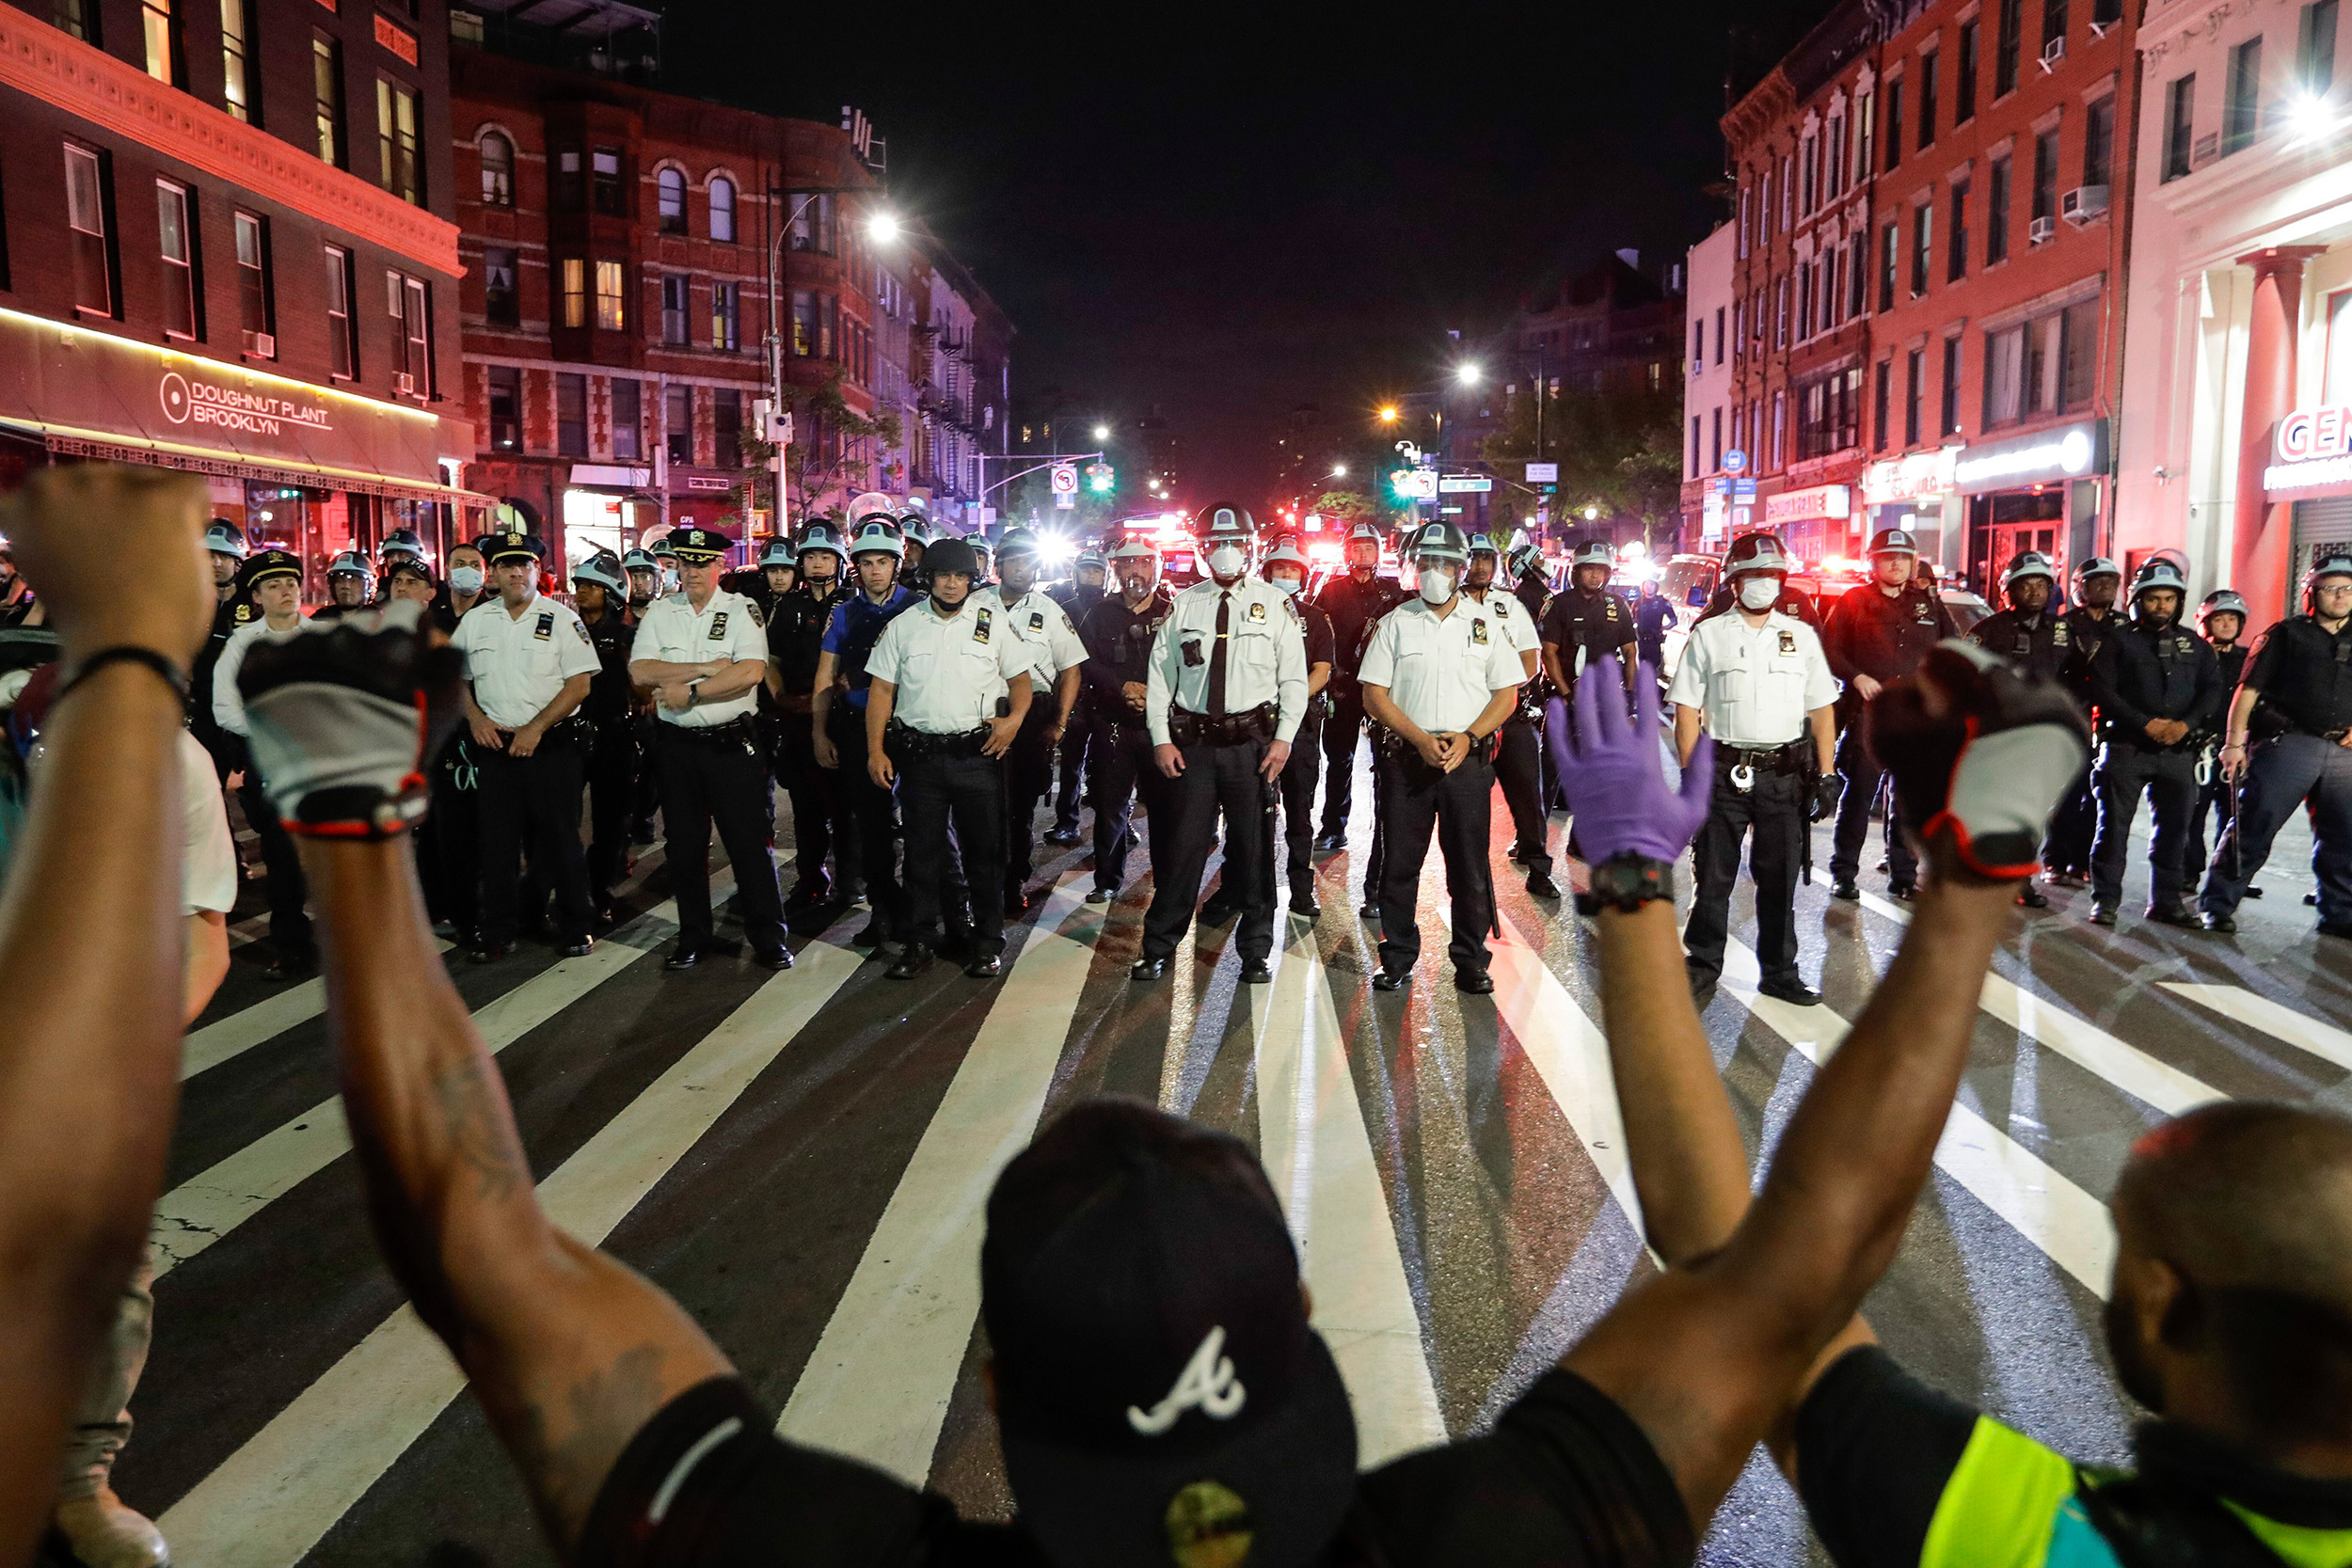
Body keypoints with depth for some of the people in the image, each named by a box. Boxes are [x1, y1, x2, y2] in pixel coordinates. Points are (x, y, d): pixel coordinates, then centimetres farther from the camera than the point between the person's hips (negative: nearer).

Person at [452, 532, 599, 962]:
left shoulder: (562, 619, -1)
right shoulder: (474, 621, 10)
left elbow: (580, 684, -7)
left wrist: (535, 728, -14)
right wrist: (475, 717, 0)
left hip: (553, 745, -3)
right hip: (495, 746, 3)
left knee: (560, 837, 1)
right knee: (497, 841, 7)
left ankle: (574, 927, 13)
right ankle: (497, 932, 18)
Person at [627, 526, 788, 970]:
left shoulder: (742, 610, -3)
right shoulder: (659, 613, 7)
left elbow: (751, 671, -17)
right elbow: (641, 671, -6)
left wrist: (689, 691, -15)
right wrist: (706, 668, -13)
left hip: (731, 742, -3)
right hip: (676, 745, 4)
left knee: (751, 841, -2)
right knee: (684, 844, 11)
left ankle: (768, 938, 7)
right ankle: (692, 937, 24)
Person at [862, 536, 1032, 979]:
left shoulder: (994, 622, 4)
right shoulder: (903, 626, 6)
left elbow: (1020, 677, 9)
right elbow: (881, 689, 6)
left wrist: (1014, 718, -10)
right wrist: (875, 751, -1)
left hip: (979, 754, -1)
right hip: (919, 755, 1)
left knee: (985, 848, 4)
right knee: (922, 850, 7)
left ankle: (987, 942, 16)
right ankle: (921, 941, 18)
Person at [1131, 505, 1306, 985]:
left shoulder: (1276, 603, 3)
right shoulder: (1183, 605, 7)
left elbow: (1294, 678, 2)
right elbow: (1159, 676, 6)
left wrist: (1283, 738, -8)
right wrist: (1161, 739, -2)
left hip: (1253, 742, -1)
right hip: (1193, 742, 1)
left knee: (1255, 848, 6)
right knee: (1182, 843, 3)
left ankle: (1256, 951, 20)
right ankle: (1158, 948, 15)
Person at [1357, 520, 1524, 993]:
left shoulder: (1487, 621, 6)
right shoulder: (1395, 623, 5)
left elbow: (1506, 695, 5)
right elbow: (1374, 695, 1)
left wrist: (1467, 738, -10)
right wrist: (1421, 740, -11)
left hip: (1468, 759, 0)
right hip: (1405, 758, 0)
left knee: (1469, 866, 4)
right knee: (1399, 863, 4)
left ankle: (1470, 961, 16)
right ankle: (1398, 959, 17)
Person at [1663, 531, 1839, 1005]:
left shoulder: (1802, 636, 10)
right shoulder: (1708, 636, 4)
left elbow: (1822, 710, 10)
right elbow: (1686, 709, 2)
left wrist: (1826, 774, 3)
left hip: (1785, 775, 2)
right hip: (1725, 773, -2)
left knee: (1779, 877, 7)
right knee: (1713, 874, 4)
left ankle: (1779, 972, 18)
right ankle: (1702, 964, 17)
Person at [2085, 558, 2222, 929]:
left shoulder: (2195, 645, 15)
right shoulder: (2118, 640, 3)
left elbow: (2213, 691, 8)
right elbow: (2102, 690, -6)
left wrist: (2186, 724, -10)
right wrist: (2146, 724, -15)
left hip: (2178, 751, 4)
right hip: (2125, 746, -3)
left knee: (2175, 827, 5)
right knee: (2114, 825, -3)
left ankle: (2167, 901, 14)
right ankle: (2105, 900, 3)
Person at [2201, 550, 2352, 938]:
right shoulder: (2287, 634, 3)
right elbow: (2249, 689, -2)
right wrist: (2234, 742, -9)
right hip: (2288, 745, -5)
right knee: (2252, 829, -7)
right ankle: (2218, 905, -1)